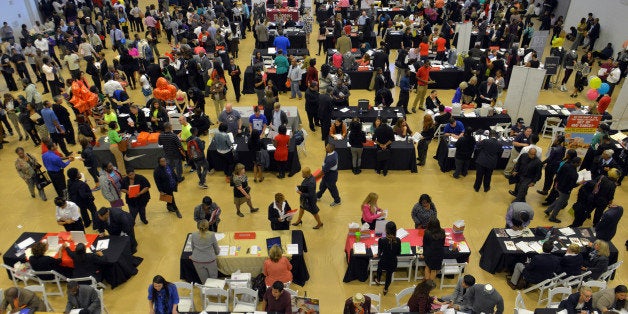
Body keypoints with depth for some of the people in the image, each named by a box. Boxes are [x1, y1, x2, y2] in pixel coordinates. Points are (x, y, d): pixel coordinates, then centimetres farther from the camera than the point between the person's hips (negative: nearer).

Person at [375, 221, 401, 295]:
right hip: (393, 262, 1)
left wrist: (378, 255, 5)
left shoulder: (381, 240, -27)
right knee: (389, 275, 27)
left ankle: (378, 280, 60)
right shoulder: (398, 240, -20)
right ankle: (385, 289, 49)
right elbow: (398, 253, -5)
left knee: (379, 268, 35)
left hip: (384, 262, -1)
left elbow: (379, 253, -17)